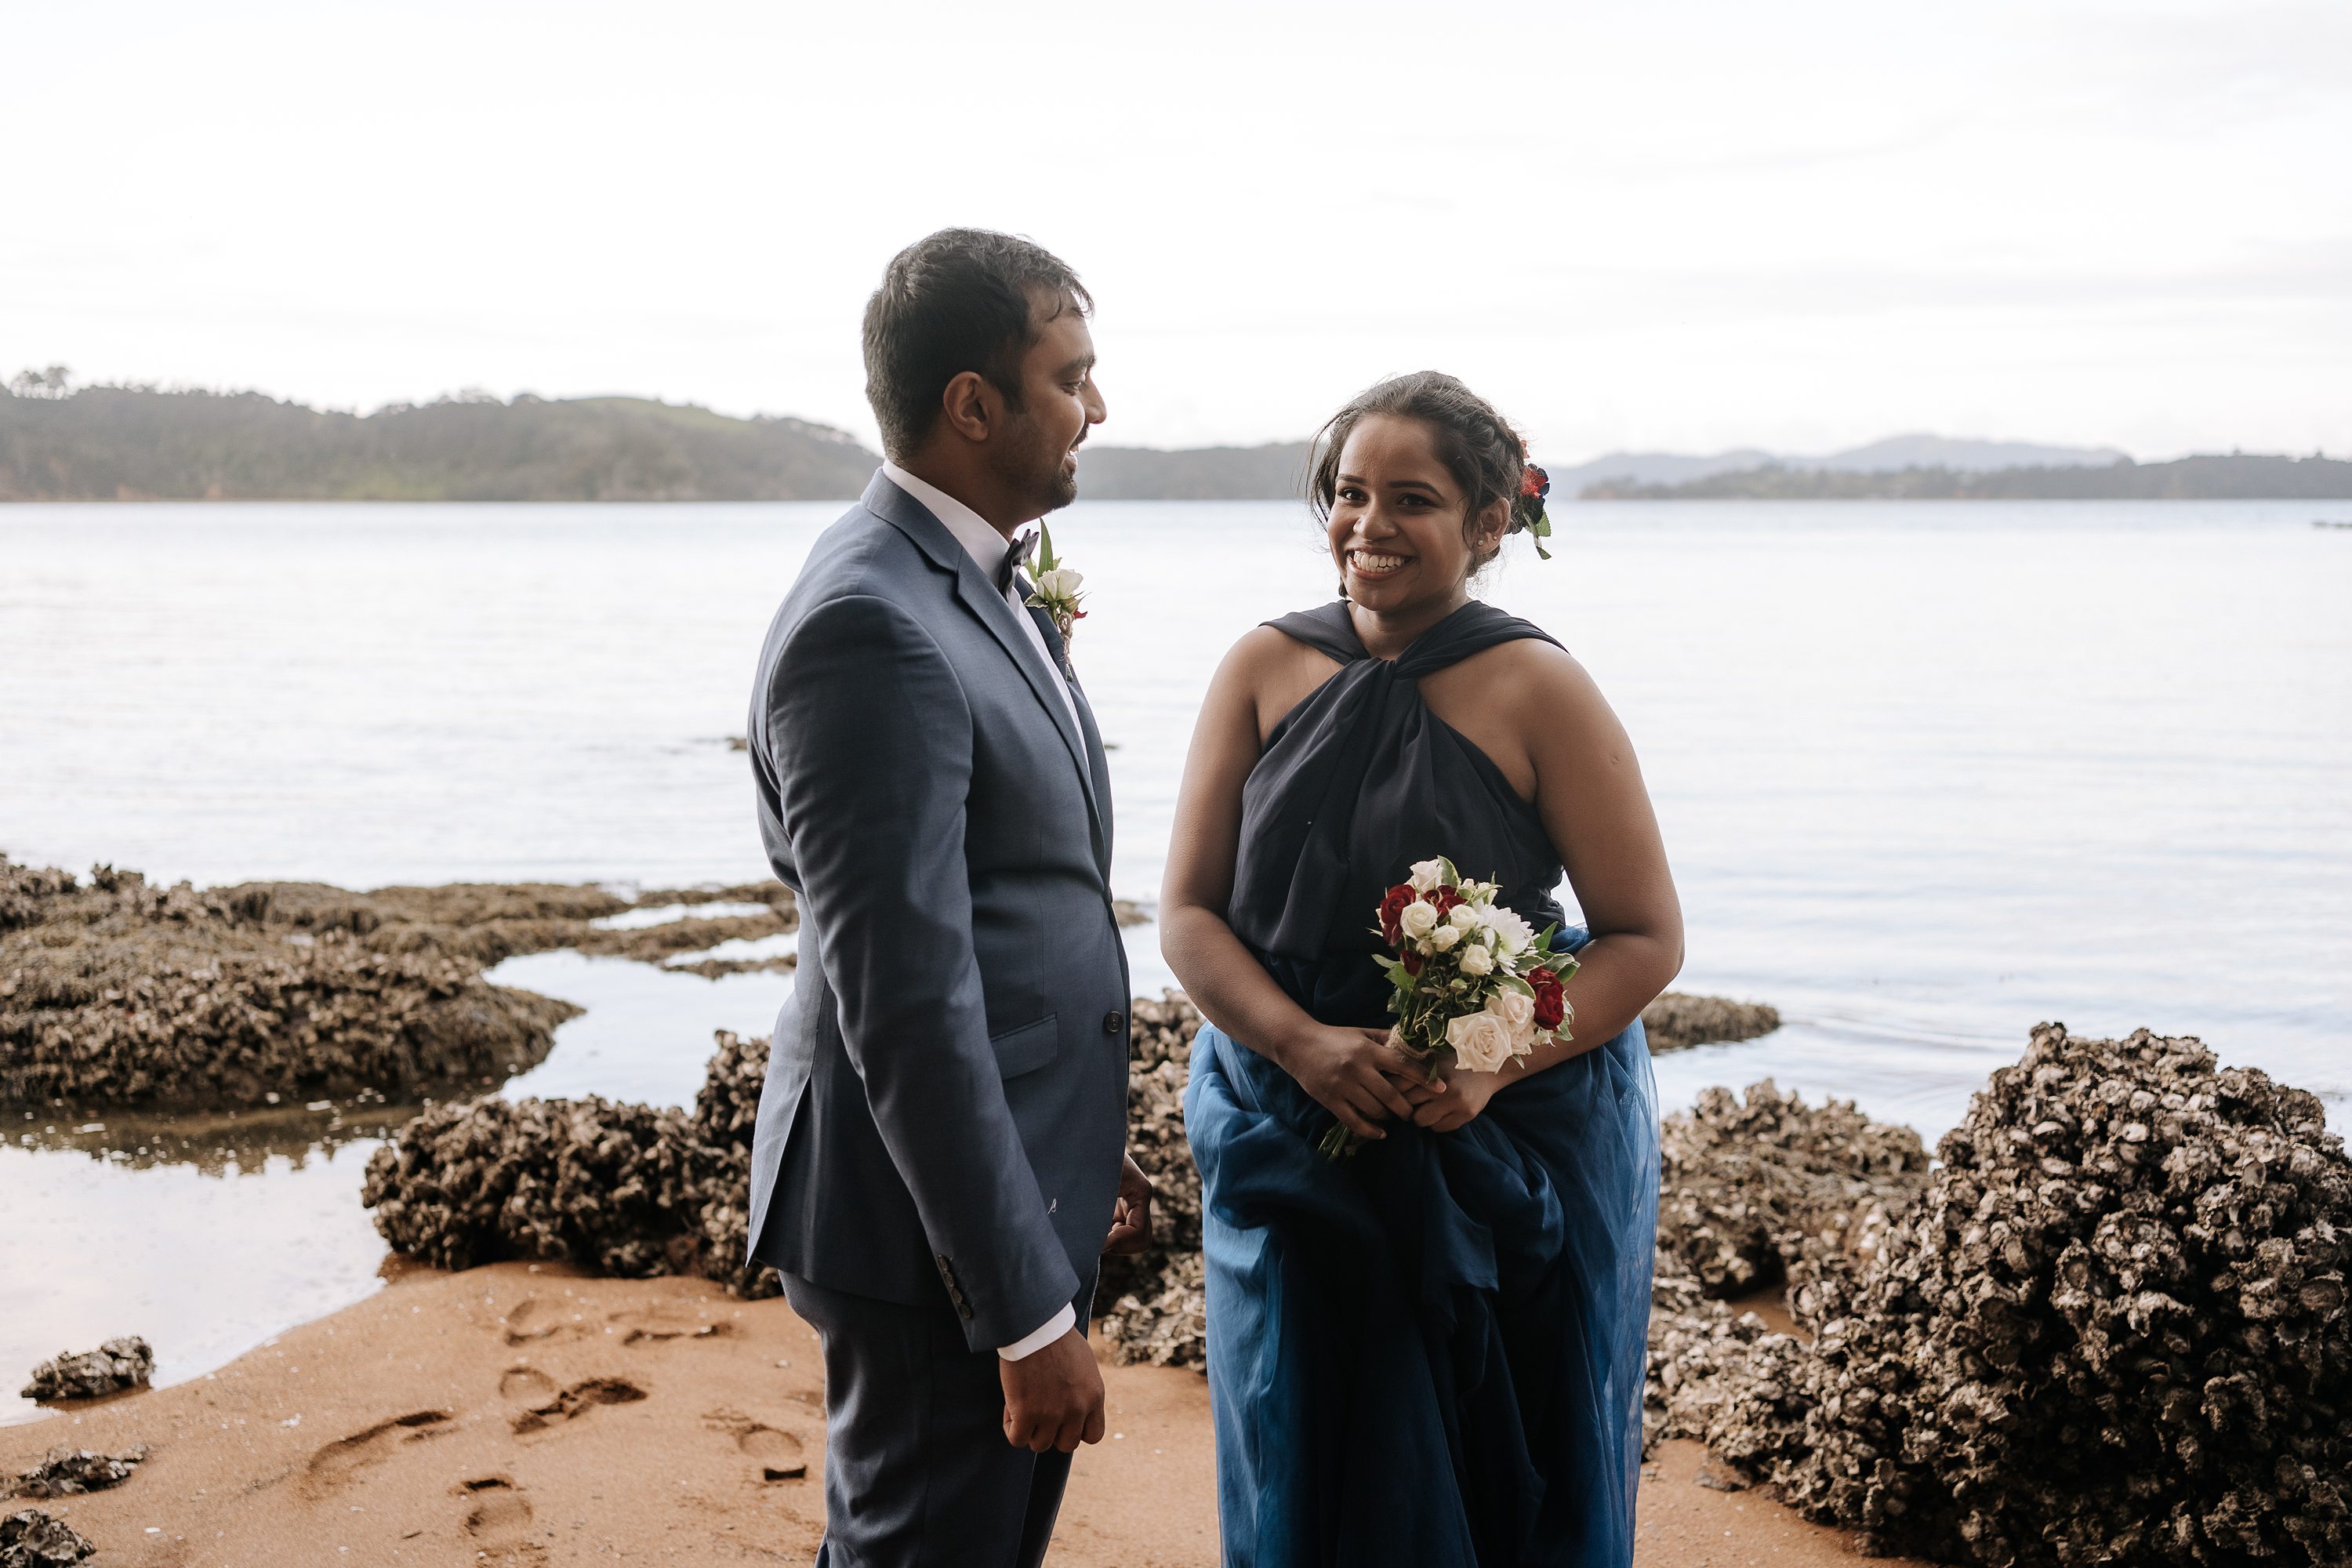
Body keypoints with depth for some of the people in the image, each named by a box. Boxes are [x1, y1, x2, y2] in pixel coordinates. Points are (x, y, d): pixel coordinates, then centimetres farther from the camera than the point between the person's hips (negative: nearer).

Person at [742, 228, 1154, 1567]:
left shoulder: (984, 584, 9)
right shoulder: (871, 628, -23)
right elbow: (905, 1002, -26)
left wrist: (1088, 1149, 22)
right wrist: (1029, 1311, -24)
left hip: (1026, 1187, 10)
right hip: (939, 1223, -9)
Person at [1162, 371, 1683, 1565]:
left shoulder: (1537, 692, -7)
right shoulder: (1264, 670, 1)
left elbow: (1646, 938, -5)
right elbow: (1187, 912, 0)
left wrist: (1497, 1060, -20)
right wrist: (1301, 1043, -17)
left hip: (1510, 1150, -2)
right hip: (1293, 1147, 2)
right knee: (1307, 1471, 12)